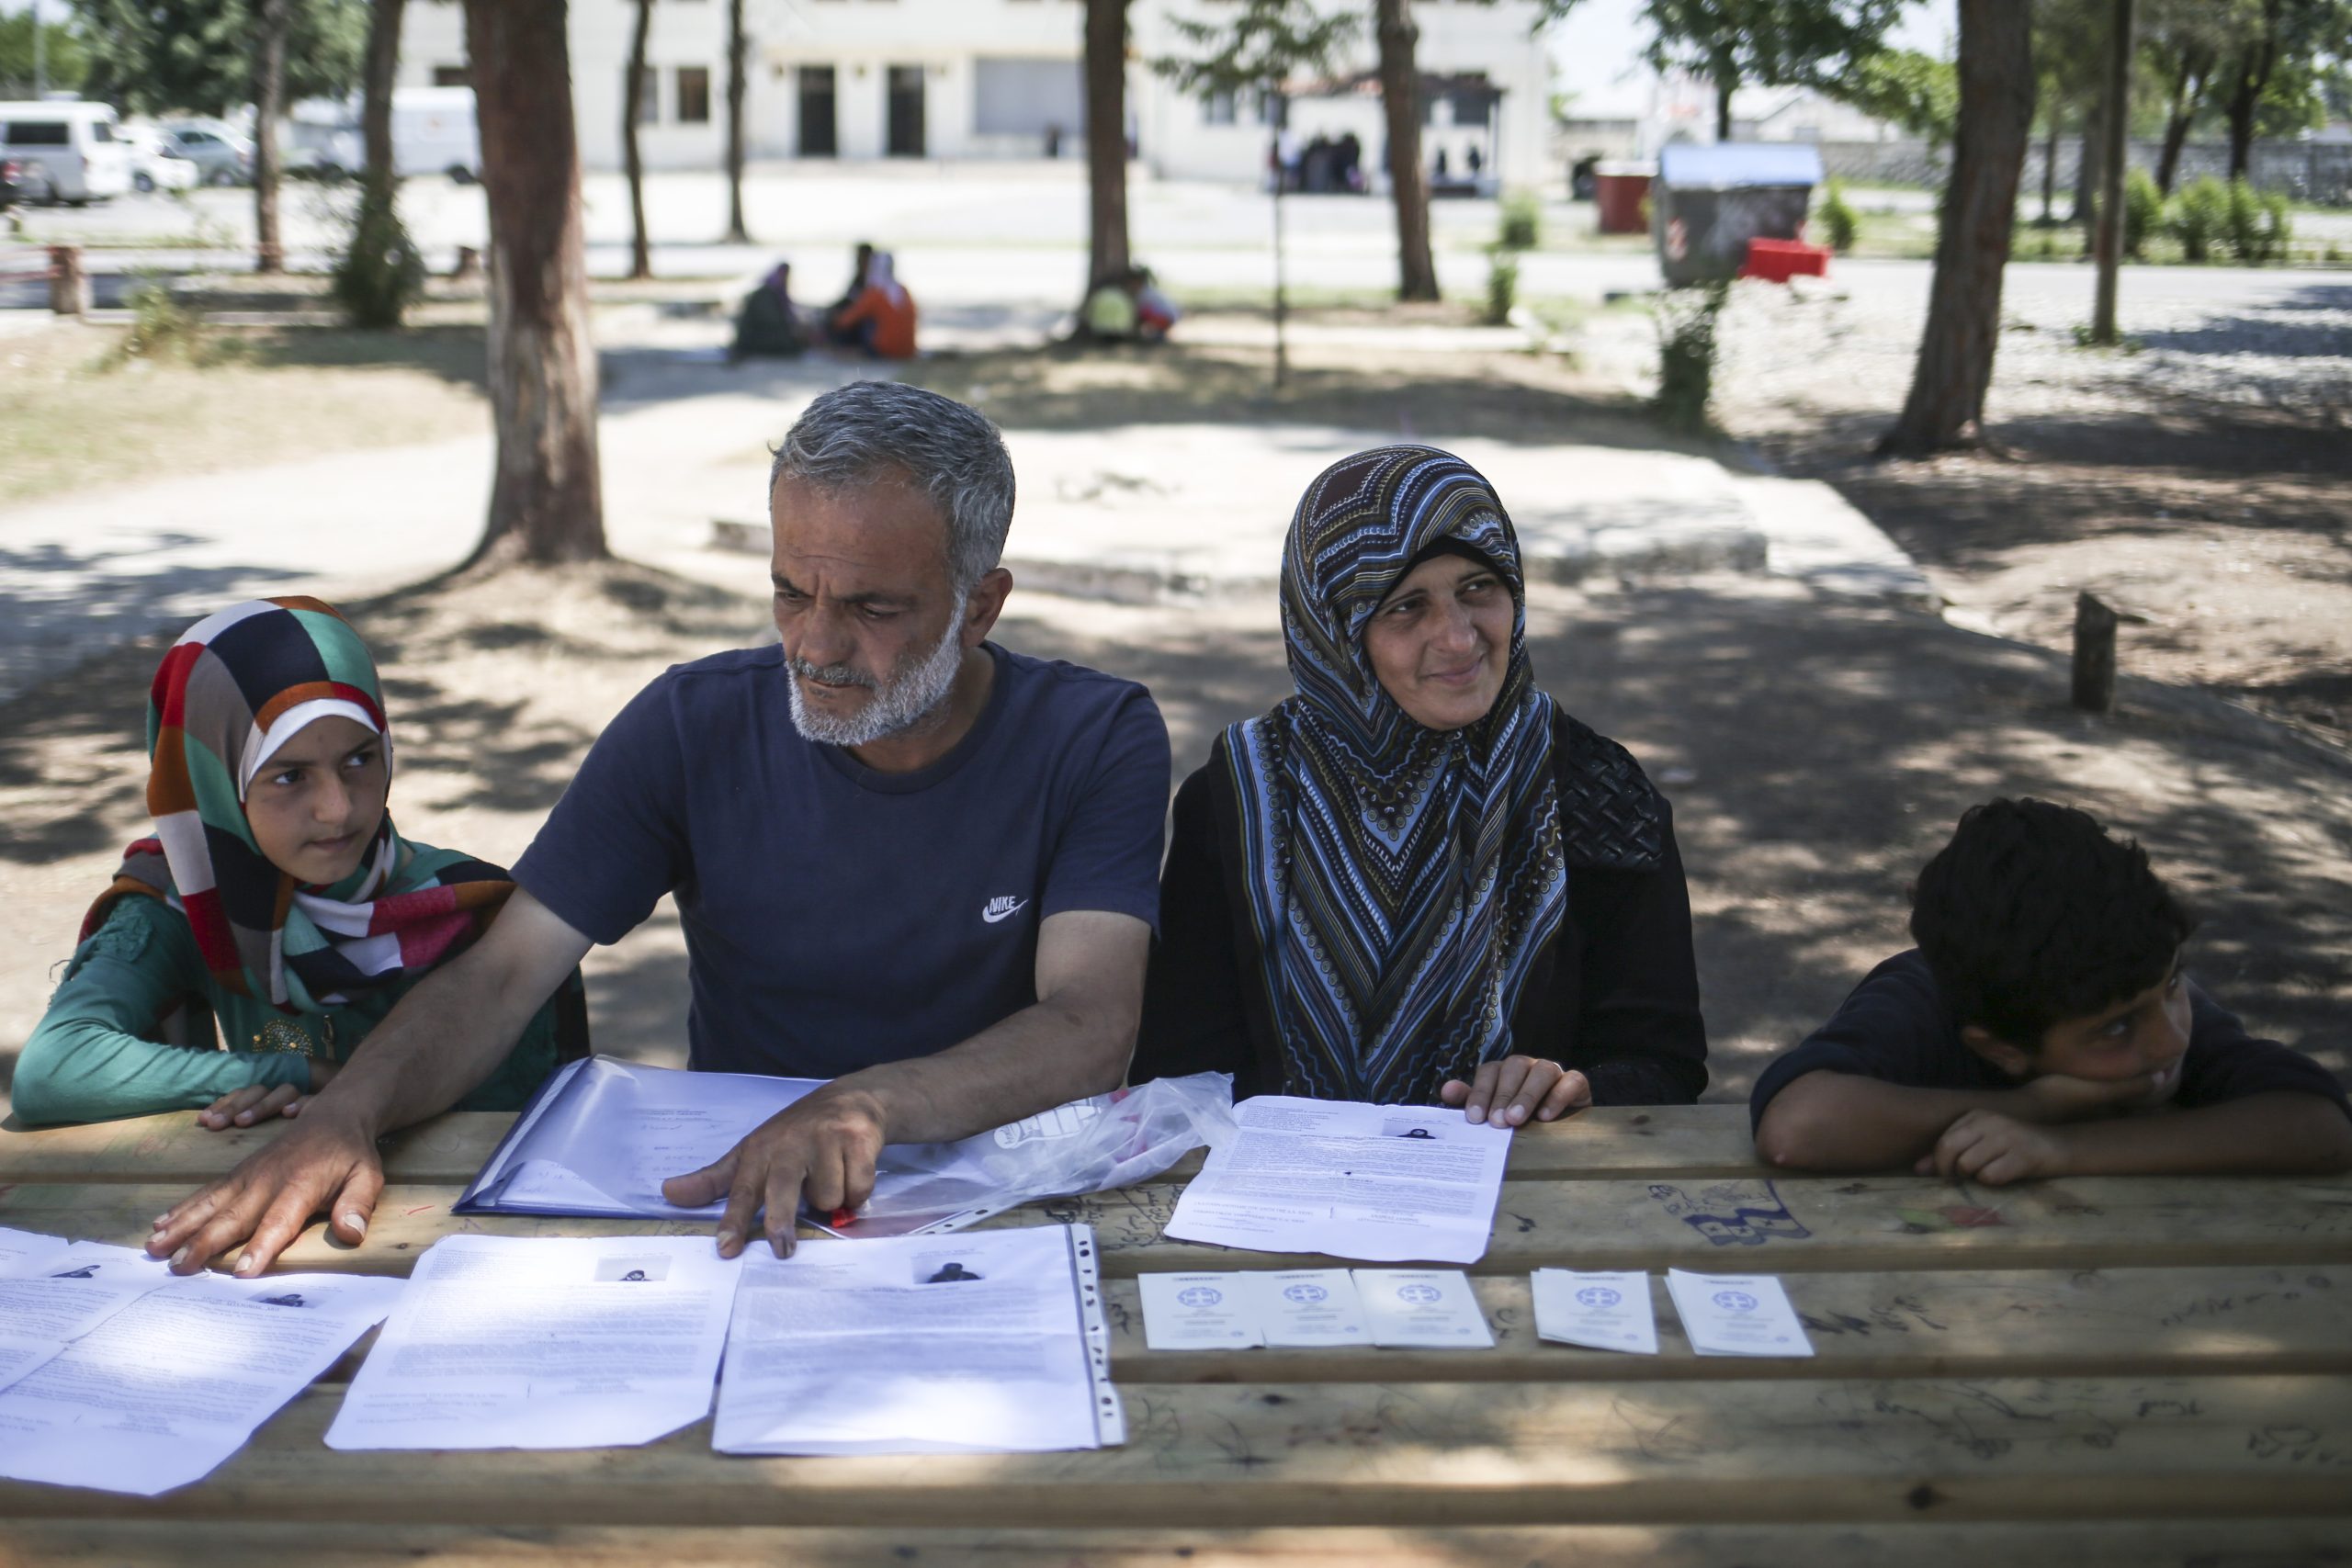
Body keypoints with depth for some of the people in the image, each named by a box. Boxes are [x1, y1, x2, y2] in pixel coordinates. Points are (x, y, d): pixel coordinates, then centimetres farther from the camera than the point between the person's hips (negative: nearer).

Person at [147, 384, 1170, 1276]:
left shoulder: (1095, 743, -6)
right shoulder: (694, 727, -1)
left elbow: (1091, 1028, -19)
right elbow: (501, 970, -4)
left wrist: (869, 1104, -38)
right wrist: (342, 1116, -25)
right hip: (733, 1194, 2)